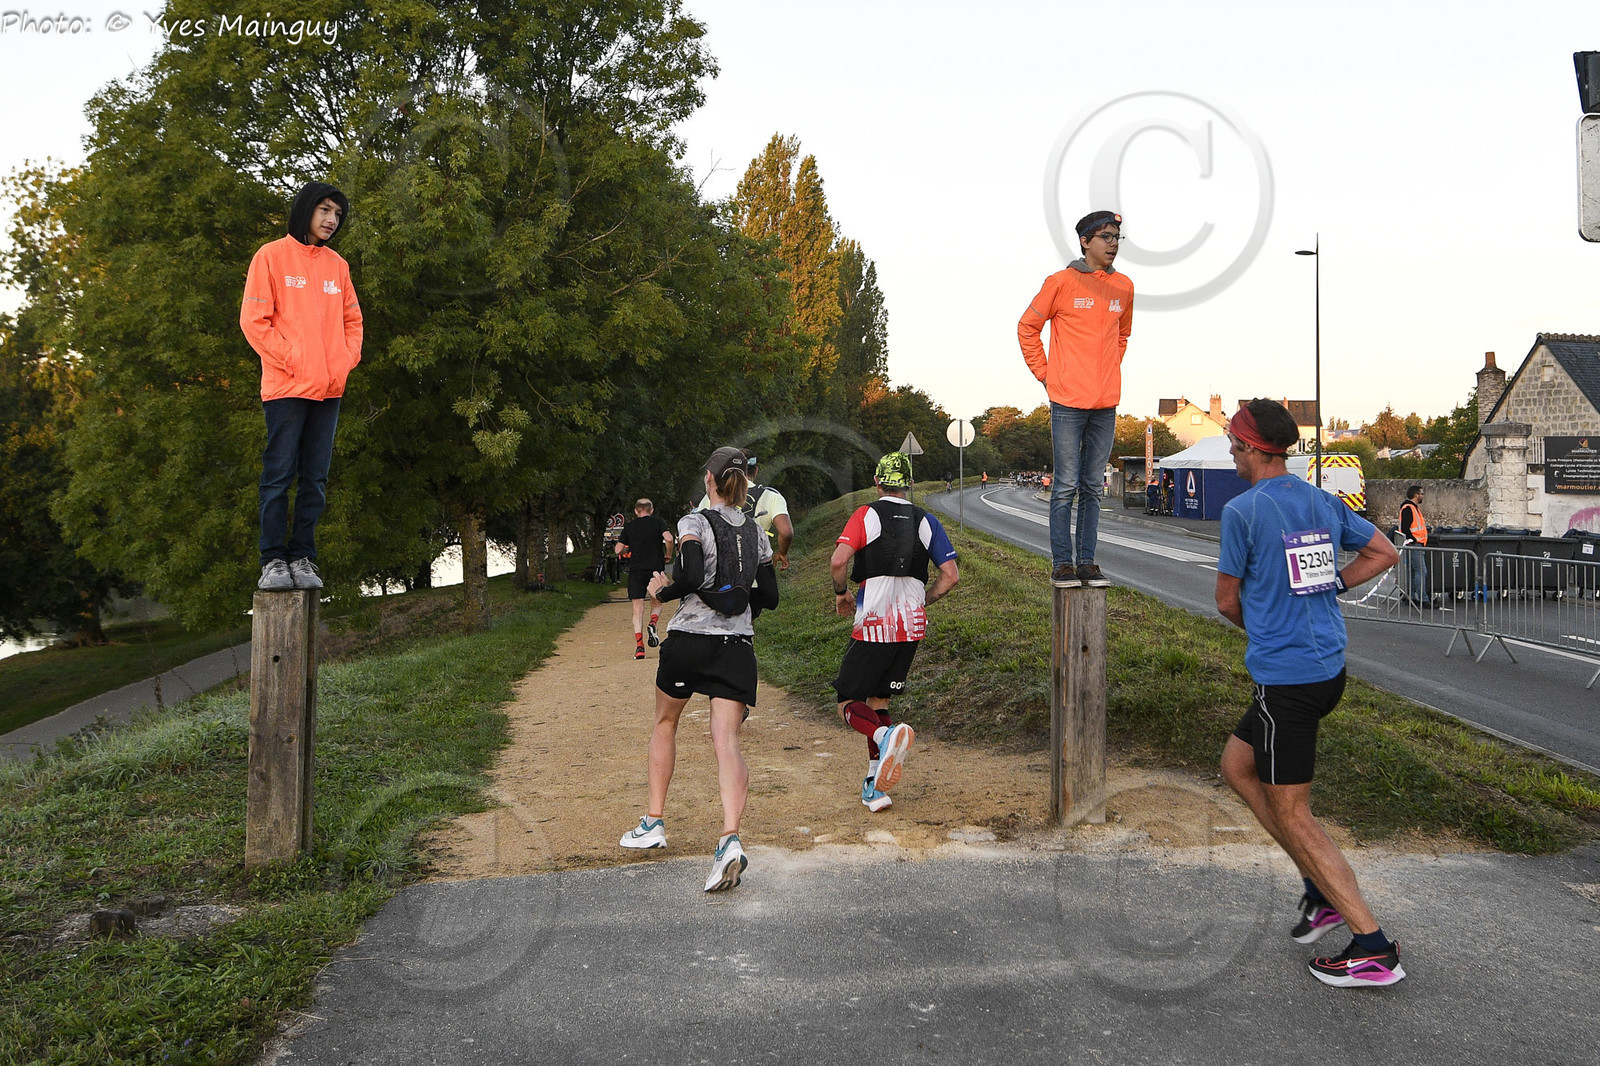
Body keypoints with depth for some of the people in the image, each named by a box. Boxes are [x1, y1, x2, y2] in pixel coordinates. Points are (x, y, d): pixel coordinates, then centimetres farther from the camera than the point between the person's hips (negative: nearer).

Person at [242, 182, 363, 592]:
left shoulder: (337, 264, 16)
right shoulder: (272, 255, 2)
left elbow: (352, 320, 20)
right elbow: (254, 319, -4)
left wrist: (346, 360, 3)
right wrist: (290, 359, -13)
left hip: (329, 388, 5)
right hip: (286, 387, -5)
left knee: (315, 478, 5)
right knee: (279, 475, -4)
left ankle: (302, 558, 10)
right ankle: (274, 559, 0)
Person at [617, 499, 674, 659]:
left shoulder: (629, 526, 9)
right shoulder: (657, 522, 4)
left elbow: (618, 550, 6)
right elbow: (668, 538, -13)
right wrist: (668, 555, 3)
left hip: (636, 570, 1)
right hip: (655, 567, -1)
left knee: (638, 608, 0)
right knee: (656, 602, 17)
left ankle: (639, 645, -12)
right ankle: (653, 623, -15)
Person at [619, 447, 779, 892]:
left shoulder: (695, 523, -5)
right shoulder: (756, 533, 11)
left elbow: (690, 577, -20)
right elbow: (770, 597, 14)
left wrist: (662, 589, -2)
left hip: (689, 639, -3)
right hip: (737, 645, 3)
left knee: (665, 722, 21)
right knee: (726, 739, -7)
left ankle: (654, 822, 27)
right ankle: (730, 838, -28)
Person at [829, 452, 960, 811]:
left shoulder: (866, 515, -4)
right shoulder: (926, 521, 7)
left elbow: (838, 559, -18)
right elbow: (951, 575, 3)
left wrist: (841, 593, 1)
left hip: (873, 627, -4)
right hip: (913, 627, 5)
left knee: (849, 704, 4)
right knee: (879, 700, 16)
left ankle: (885, 735, -28)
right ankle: (875, 786, 10)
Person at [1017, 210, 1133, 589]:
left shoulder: (1124, 287, 11)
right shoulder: (1062, 281, -3)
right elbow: (1027, 327, 3)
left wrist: (1110, 370, 15)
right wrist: (1044, 374, -1)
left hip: (1106, 404, 5)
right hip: (1068, 401, -5)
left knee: (1092, 487, 9)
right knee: (1066, 486, -1)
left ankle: (1087, 562, 16)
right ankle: (1062, 564, 6)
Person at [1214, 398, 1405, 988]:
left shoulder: (1242, 510, -14)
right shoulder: (1325, 502, 7)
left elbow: (1227, 600, -6)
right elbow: (1385, 553, 17)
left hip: (1284, 678, -8)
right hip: (1328, 668, 8)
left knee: (1292, 813, 2)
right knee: (1237, 766, 22)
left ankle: (1374, 948, 4)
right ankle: (1322, 889, 23)